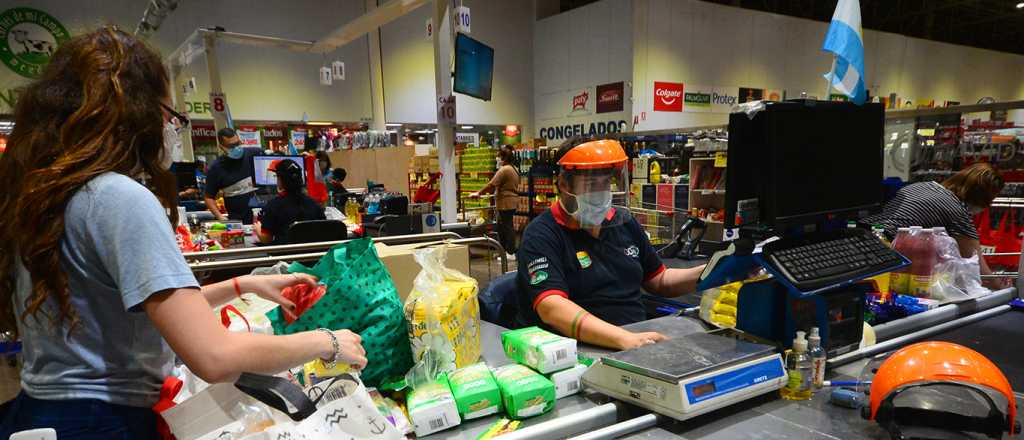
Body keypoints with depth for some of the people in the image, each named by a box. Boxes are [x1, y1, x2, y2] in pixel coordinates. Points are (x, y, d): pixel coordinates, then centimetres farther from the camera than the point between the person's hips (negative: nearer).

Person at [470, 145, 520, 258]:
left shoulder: (504, 170, -17)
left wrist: (478, 193, -8)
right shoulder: (513, 169, 14)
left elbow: (491, 184, -17)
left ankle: (510, 253, 5)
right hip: (511, 202, 10)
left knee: (507, 227, -2)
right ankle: (504, 250, 23)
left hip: (506, 203, -10)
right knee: (501, 226, 16)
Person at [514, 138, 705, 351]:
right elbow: (551, 308, -25)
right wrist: (624, 339, -35)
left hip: (640, 339, 7)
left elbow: (660, 281, 21)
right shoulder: (542, 235, -10)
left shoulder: (625, 222, 11)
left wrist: (707, 272, 4)